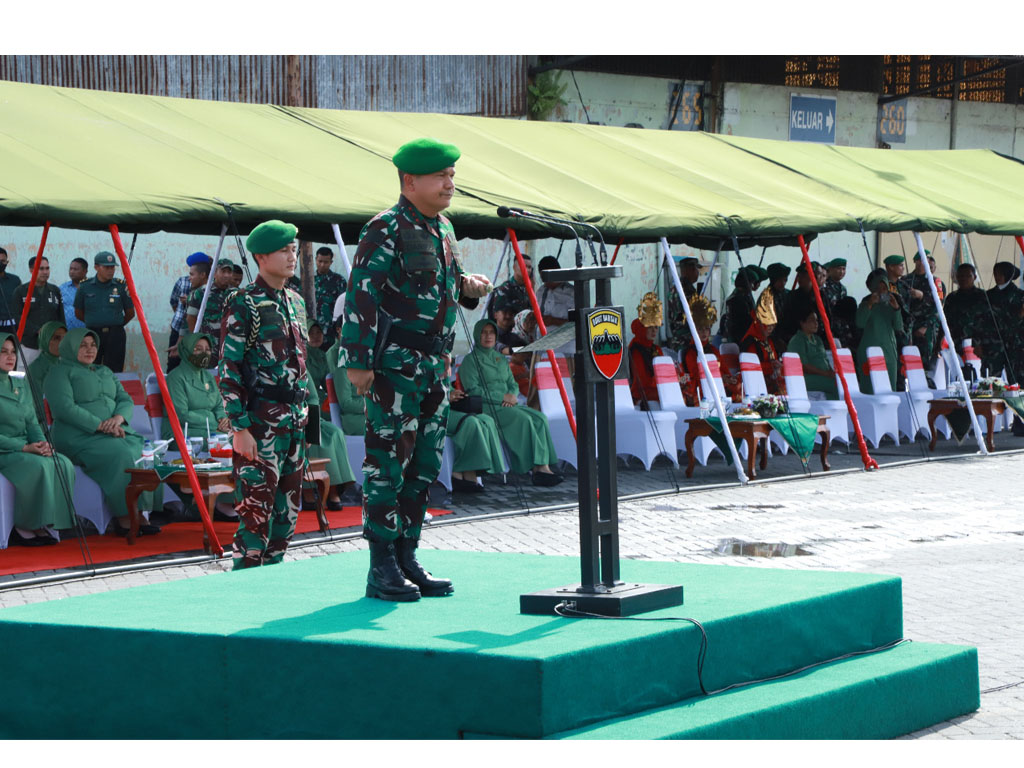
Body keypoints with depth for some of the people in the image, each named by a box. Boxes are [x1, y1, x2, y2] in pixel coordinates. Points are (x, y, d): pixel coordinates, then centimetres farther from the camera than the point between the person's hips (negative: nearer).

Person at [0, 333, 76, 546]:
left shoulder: (20, 386, 16)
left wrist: (41, 443, -6)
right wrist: (25, 448, -20)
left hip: (25, 448, 7)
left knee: (63, 464, -19)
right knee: (38, 466, -32)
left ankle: (39, 526, -15)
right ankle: (22, 527, -20)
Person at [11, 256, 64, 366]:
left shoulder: (55, 291, 13)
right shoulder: (20, 291, 3)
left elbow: (61, 318, 14)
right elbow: (18, 317, -5)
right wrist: (38, 331, -16)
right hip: (29, 346, -2)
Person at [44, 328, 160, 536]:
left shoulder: (105, 372, 27)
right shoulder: (60, 372, 4)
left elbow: (125, 400, 18)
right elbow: (64, 408, -11)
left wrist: (118, 418, -6)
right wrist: (100, 425, -17)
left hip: (114, 432, 7)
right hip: (79, 437, -7)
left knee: (143, 449, -24)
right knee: (120, 454, -34)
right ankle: (123, 517, -29)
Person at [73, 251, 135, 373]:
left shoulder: (121, 286, 2)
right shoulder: (85, 287, 2)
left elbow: (130, 313, 9)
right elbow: (78, 313, 12)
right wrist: (95, 323, 11)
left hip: (115, 335, 0)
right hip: (93, 334, 0)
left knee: (114, 372, -1)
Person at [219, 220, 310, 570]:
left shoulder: (295, 301, 15)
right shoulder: (243, 303, -8)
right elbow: (228, 369, -11)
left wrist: (302, 413, 18)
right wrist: (240, 428, -16)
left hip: (295, 420, 8)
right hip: (260, 421, -8)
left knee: (288, 511, 10)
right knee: (256, 511, -10)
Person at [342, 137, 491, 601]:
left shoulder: (443, 230, 15)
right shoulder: (385, 230, -10)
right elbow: (361, 295, -14)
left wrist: (466, 286, 4)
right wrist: (358, 362, -18)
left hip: (435, 366, 8)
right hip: (394, 367, -8)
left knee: (424, 467, 10)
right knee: (387, 465, -6)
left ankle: (407, 561, 18)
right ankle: (382, 570, -1)